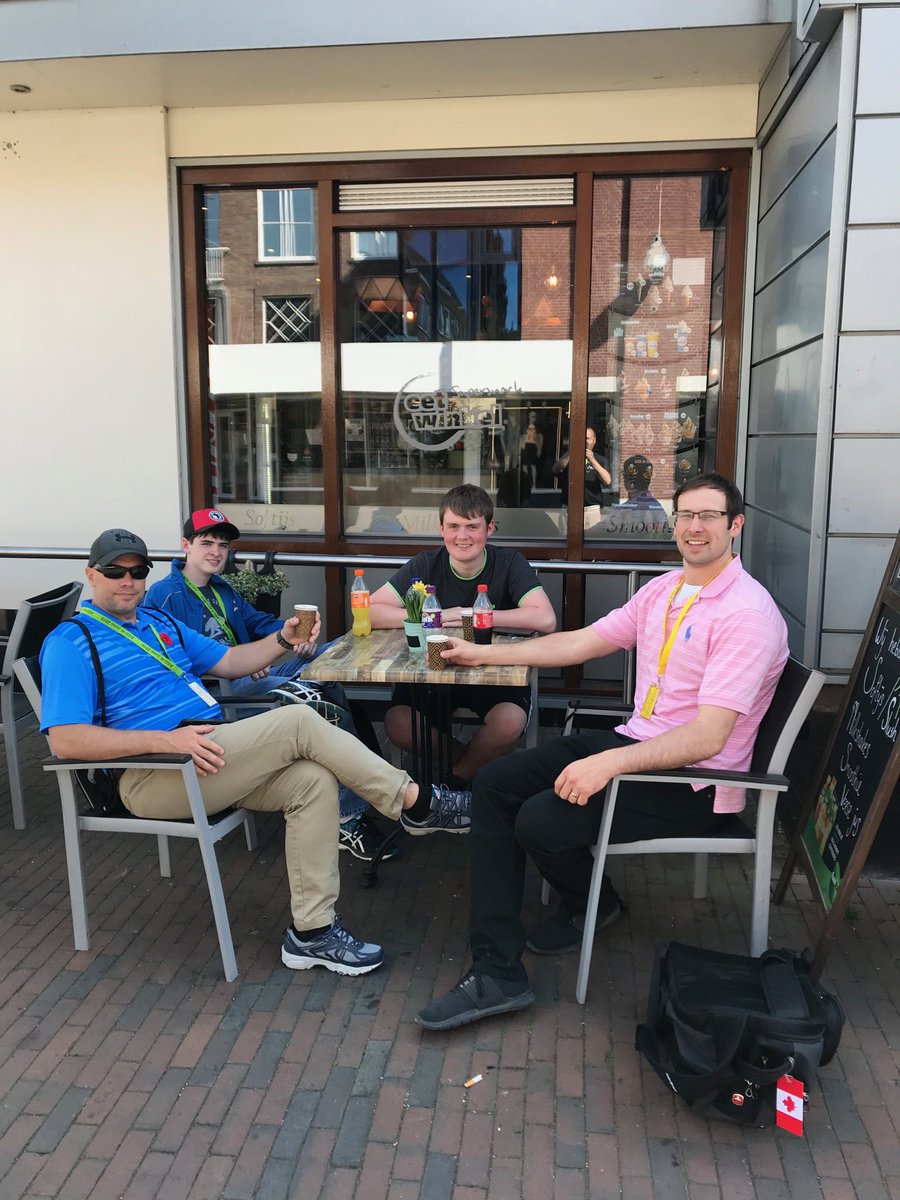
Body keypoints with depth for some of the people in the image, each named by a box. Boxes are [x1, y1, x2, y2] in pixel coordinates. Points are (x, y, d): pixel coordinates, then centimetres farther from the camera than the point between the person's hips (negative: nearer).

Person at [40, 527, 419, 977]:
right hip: (151, 776, -8)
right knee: (299, 721, -21)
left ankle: (311, 931, -8)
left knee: (313, 780, -16)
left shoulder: (160, 622, 22)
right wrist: (168, 739, -23)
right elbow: (65, 740, -14)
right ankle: (411, 797, -7)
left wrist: (282, 639, 5)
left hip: (209, 753, 8)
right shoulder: (71, 641, -2)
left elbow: (228, 662, 25)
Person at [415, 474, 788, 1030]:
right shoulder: (663, 590, 9)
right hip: (636, 739, 9)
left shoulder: (748, 614, -18)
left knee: (542, 822, -23)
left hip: (694, 779, -8)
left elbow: (708, 738, -25)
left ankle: (593, 905, 15)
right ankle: (497, 973, -5)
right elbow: (579, 643, 14)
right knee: (494, 785, -4)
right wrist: (482, 654, 14)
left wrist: (609, 763, -34)